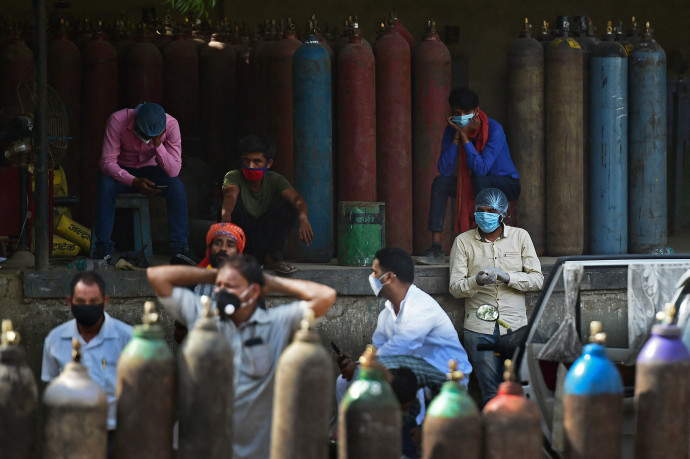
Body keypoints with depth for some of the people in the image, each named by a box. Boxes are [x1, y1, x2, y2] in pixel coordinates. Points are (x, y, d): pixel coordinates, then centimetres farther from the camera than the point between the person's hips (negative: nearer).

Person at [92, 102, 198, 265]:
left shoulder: (171, 124, -21)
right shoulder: (118, 120, -26)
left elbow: (174, 171, -24)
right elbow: (107, 162, -27)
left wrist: (158, 144, -38)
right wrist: (134, 182, -40)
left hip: (150, 170, 1)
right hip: (122, 171, -1)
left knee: (177, 187, -28)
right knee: (106, 185, -35)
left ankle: (179, 249, -26)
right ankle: (103, 249, -28)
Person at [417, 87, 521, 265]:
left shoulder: (494, 129, -23)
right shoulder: (452, 129, -8)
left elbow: (481, 169, -33)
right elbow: (444, 170, -19)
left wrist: (465, 136, -32)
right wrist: (457, 136, -24)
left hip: (507, 184, -5)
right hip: (472, 184, 5)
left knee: (480, 180, -36)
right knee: (440, 182, -18)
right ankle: (436, 249, -23)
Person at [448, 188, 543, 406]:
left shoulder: (520, 237, 9)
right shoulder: (463, 241, 6)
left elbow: (537, 279, 4)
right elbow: (454, 287, 0)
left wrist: (507, 277, -12)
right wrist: (477, 281, -20)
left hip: (515, 325, 1)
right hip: (480, 328, -1)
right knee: (492, 392, -7)